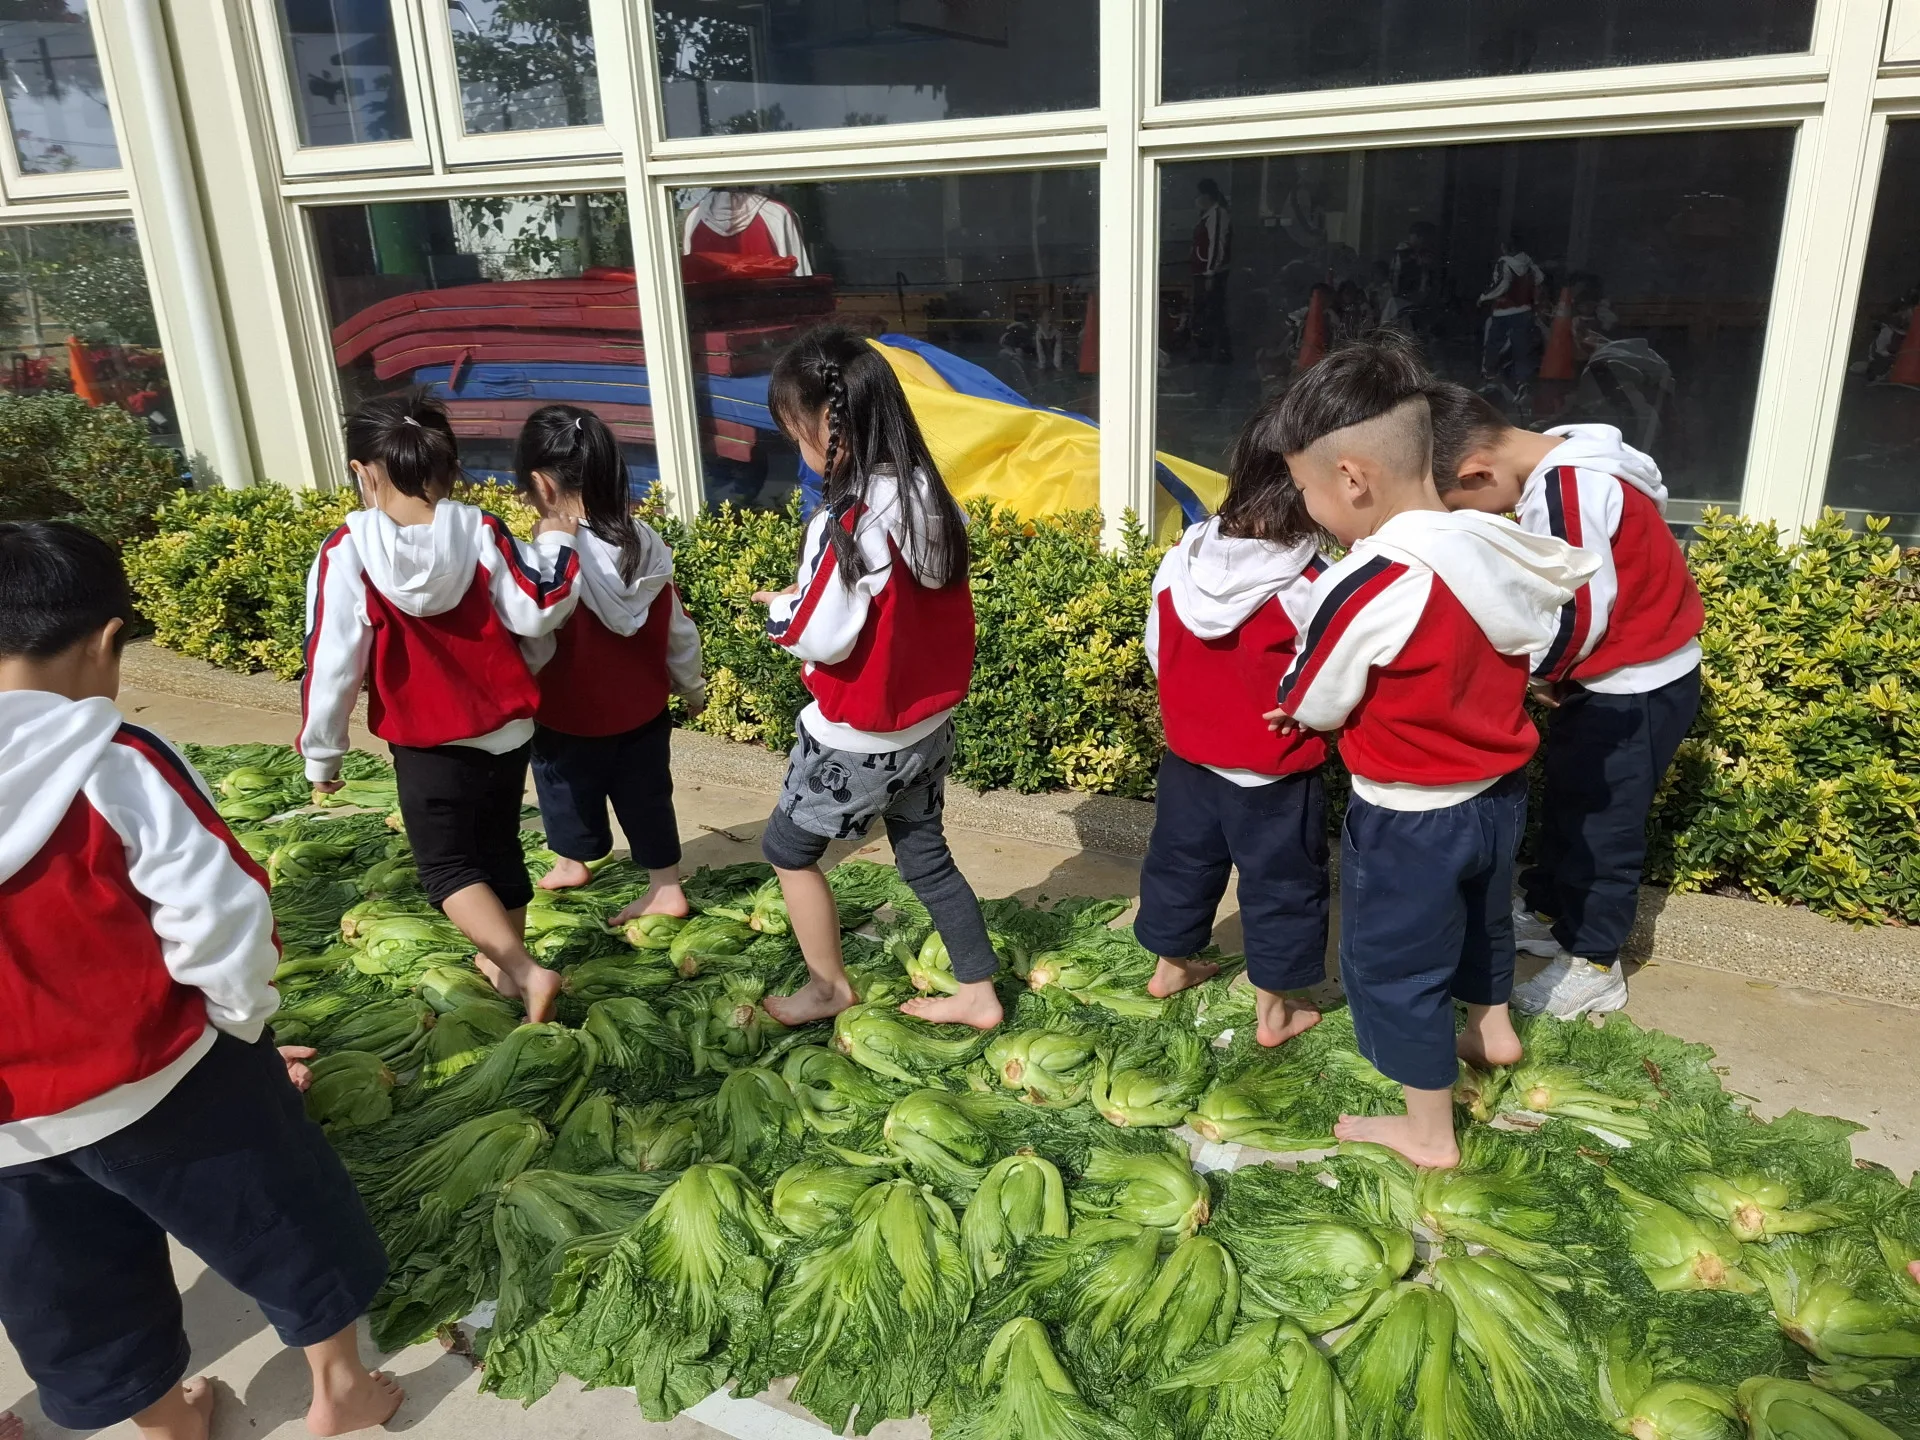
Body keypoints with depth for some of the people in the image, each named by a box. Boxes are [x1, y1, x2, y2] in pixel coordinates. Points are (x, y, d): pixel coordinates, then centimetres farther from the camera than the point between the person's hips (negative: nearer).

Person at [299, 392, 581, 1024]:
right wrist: (558, 546, 3)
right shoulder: (481, 531, -8)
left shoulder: (346, 552, -13)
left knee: (446, 864, 8)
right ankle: (507, 961, 35)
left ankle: (525, 970, -9)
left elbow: (333, 661, -11)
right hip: (507, 730, 4)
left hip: (429, 745, -4)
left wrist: (321, 753, 0)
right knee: (499, 848, 20)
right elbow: (535, 615, -11)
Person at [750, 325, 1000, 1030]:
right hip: (928, 723, 7)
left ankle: (829, 985, 30)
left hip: (856, 740, -7)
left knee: (787, 849, 16)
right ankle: (978, 993, 28)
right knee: (925, 855, 21)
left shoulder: (845, 525, -26)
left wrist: (779, 606, -3)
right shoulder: (934, 502, -2)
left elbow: (820, 639, -23)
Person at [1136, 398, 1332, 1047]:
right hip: (1274, 777, -5)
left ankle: (1170, 966, 45)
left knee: (1181, 860, 24)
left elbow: (1157, 652, 2)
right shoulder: (1311, 588, -26)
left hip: (1188, 756, 5)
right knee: (1281, 886, 14)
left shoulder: (1182, 559, -10)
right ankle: (1275, 1013, 28)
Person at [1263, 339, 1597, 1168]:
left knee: (1395, 967, 12)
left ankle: (1429, 1132, 27)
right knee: (1479, 917, 31)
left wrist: (1296, 705, 6)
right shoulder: (1497, 547, -7)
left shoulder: (1368, 587, -30)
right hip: (1498, 791, 8)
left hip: (1409, 820, -8)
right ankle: (1492, 1029, 56)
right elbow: (1548, 643, 10)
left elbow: (1312, 706, -16)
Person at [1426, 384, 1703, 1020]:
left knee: (1601, 824, 3)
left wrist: (1535, 672, -10)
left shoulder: (1563, 492, -28)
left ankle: (1593, 968, 18)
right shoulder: (1565, 471, 3)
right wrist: (1547, 669, 2)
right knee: (1567, 799, 22)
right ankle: (1546, 910, 40)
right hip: (1620, 679, 10)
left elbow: (1580, 614, -26)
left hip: (1633, 691, -10)